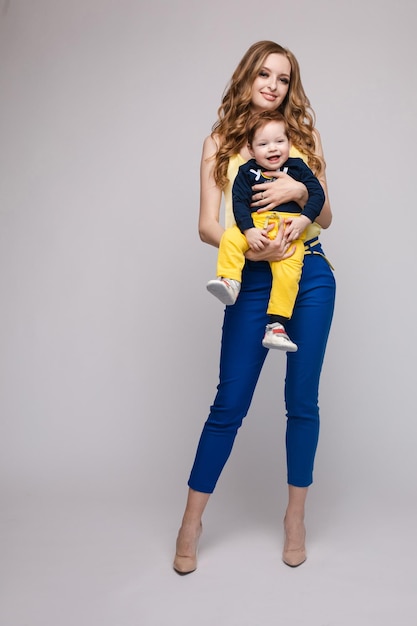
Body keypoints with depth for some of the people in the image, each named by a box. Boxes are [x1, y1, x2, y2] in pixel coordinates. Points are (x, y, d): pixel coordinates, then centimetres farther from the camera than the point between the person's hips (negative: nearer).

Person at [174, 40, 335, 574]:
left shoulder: (305, 136, 11)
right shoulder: (220, 143, 6)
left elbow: (325, 218, 11)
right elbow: (206, 225, 0)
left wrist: (300, 190, -10)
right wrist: (249, 248, -19)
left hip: (310, 276, 2)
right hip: (253, 280, -2)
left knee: (302, 400, 6)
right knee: (230, 402, 0)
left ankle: (295, 515, 24)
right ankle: (191, 522, 16)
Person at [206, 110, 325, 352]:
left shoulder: (297, 167, 11)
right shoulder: (247, 172, 9)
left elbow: (317, 193, 7)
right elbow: (239, 202, 1)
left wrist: (303, 220, -9)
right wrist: (249, 231, -14)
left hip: (290, 228, -2)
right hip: (255, 225, 2)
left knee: (288, 268, -24)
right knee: (230, 239, -27)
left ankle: (276, 325, -25)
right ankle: (229, 282, -33)